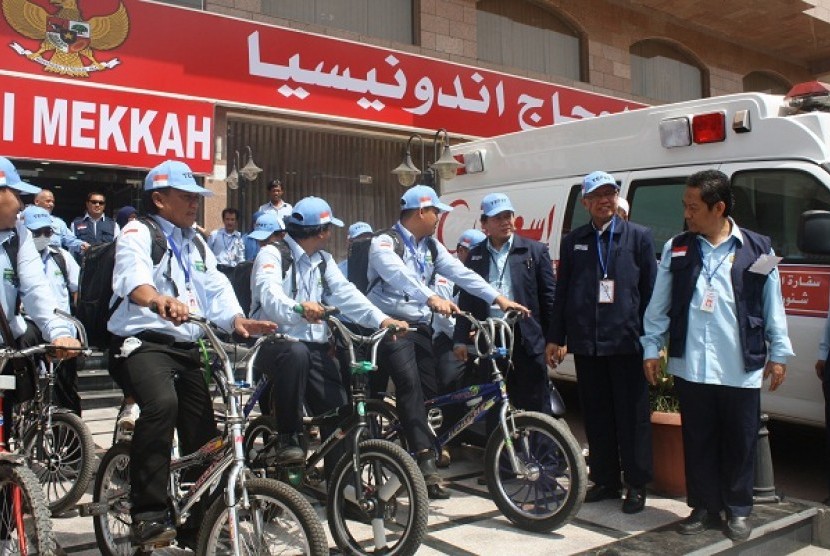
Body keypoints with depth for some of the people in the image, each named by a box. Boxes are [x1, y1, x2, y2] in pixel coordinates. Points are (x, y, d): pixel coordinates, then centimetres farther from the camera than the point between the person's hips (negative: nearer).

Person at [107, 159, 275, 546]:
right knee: (162, 404, -35)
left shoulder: (196, 243, 22)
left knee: (202, 434, 7)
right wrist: (158, 301, -48)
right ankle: (148, 514, -25)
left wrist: (238, 320, -12)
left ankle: (197, 526, 25)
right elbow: (132, 276, -25)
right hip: (143, 341, -7)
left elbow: (217, 288, 10)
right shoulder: (138, 232, -2)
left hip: (188, 347, 8)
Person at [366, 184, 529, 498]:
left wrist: (498, 298, -8)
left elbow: (461, 273, 4)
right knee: (410, 385, -23)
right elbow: (399, 275, -28)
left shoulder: (431, 247, 13)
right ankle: (425, 458, -24)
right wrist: (432, 298, -44)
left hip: (420, 327, 7)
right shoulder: (384, 243, -9)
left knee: (428, 391, 3)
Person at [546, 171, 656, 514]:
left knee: (632, 416, 4)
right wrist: (555, 338, 7)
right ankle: (605, 479, 22)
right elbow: (562, 293, 11)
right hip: (586, 343, 3)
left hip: (627, 341, -2)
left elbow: (651, 290, 2)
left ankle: (636, 485, 16)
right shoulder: (573, 242, 11)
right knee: (596, 416, 10)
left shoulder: (639, 237, 4)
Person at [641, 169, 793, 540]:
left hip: (740, 368, -1)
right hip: (690, 366, 1)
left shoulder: (756, 249, 1)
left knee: (740, 441, 9)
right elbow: (659, 305, 8)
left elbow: (773, 306, 6)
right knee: (698, 441, 10)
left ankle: (737, 510, 25)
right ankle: (704, 507, 23)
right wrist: (651, 348, 6)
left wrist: (779, 353, 5)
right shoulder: (676, 249, 5)